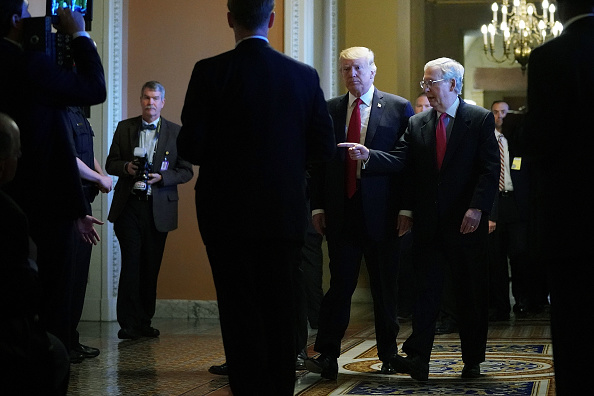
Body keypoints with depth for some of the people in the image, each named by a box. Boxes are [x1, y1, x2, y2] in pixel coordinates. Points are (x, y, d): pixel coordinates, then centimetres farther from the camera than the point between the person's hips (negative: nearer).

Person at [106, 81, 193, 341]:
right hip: (129, 205, 0)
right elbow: (111, 163, 12)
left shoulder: (176, 132, 6)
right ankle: (129, 324, -4)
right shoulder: (124, 128, 11)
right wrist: (126, 167, -9)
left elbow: (186, 171, 4)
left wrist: (161, 177, -12)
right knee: (131, 263, -7)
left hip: (159, 209, 0)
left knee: (151, 267, 4)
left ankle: (144, 322, 14)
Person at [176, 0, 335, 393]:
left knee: (240, 313, 4)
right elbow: (324, 147, 2)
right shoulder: (305, 75, 0)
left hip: (228, 213, -2)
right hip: (285, 214, 3)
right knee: (280, 312, 12)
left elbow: (190, 147, -10)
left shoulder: (210, 72, -8)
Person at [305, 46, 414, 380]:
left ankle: (388, 355, 21)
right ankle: (328, 357, -2)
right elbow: (320, 161, 11)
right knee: (340, 284, -2)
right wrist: (318, 206, 4)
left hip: (381, 212, -1)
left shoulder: (399, 108, 3)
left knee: (386, 288, 8)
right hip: (341, 212, 1)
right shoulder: (329, 110, 10)